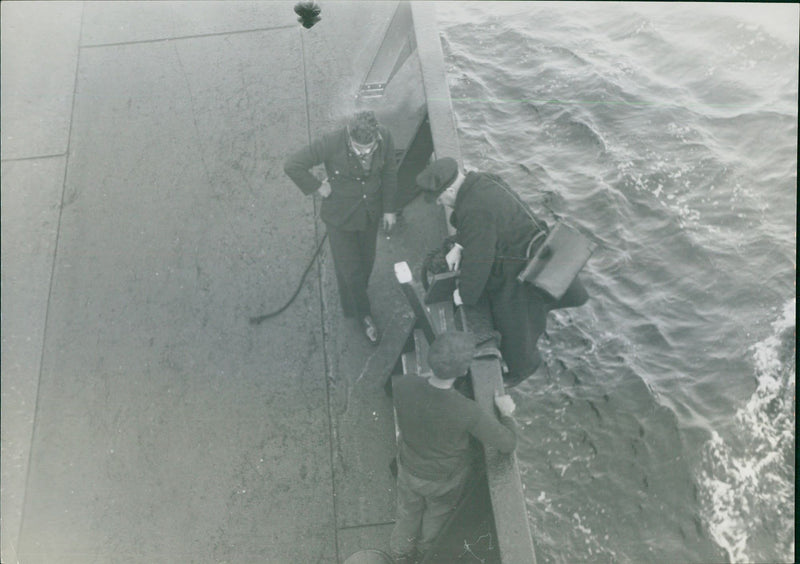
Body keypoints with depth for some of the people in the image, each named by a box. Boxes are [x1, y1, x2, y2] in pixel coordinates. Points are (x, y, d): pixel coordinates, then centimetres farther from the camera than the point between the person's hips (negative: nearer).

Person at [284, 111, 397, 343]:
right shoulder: (332, 143, -32)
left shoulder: (385, 137, -21)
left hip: (370, 211, 4)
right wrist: (317, 187, -18)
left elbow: (389, 171, -2)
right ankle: (363, 314, 36)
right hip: (340, 214, -3)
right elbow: (292, 165, -25)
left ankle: (357, 299, 53)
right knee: (349, 269, 8)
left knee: (366, 261, 22)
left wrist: (389, 208, 4)